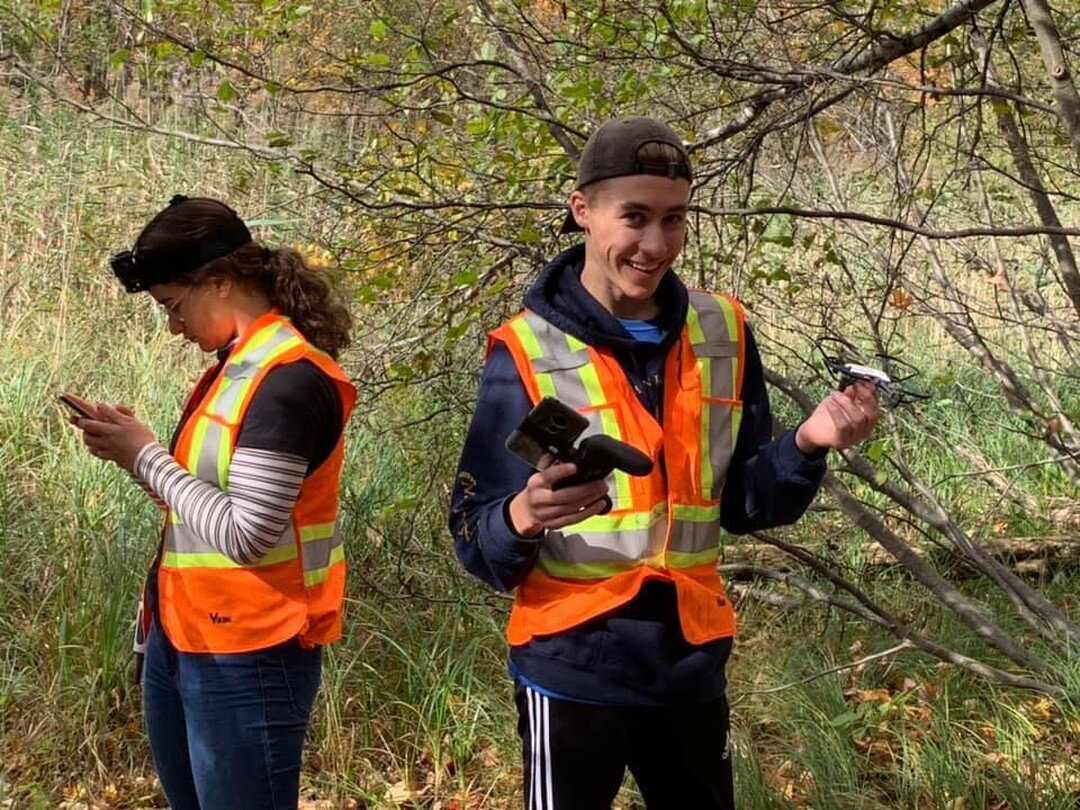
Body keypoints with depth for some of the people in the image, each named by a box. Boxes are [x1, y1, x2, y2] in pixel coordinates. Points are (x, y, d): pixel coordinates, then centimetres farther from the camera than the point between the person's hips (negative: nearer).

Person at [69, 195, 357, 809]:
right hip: (177, 643, 9)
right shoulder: (236, 365, 12)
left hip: (247, 659, -9)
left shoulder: (290, 378, -17)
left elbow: (245, 533, -22)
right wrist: (135, 448, -1)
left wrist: (146, 457, -12)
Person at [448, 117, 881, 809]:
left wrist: (806, 446, -11)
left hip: (691, 664, 4)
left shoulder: (723, 334, 3)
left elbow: (744, 504, 8)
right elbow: (477, 541, -9)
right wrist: (523, 517, -31)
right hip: (574, 670, -4)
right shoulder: (528, 352, -9)